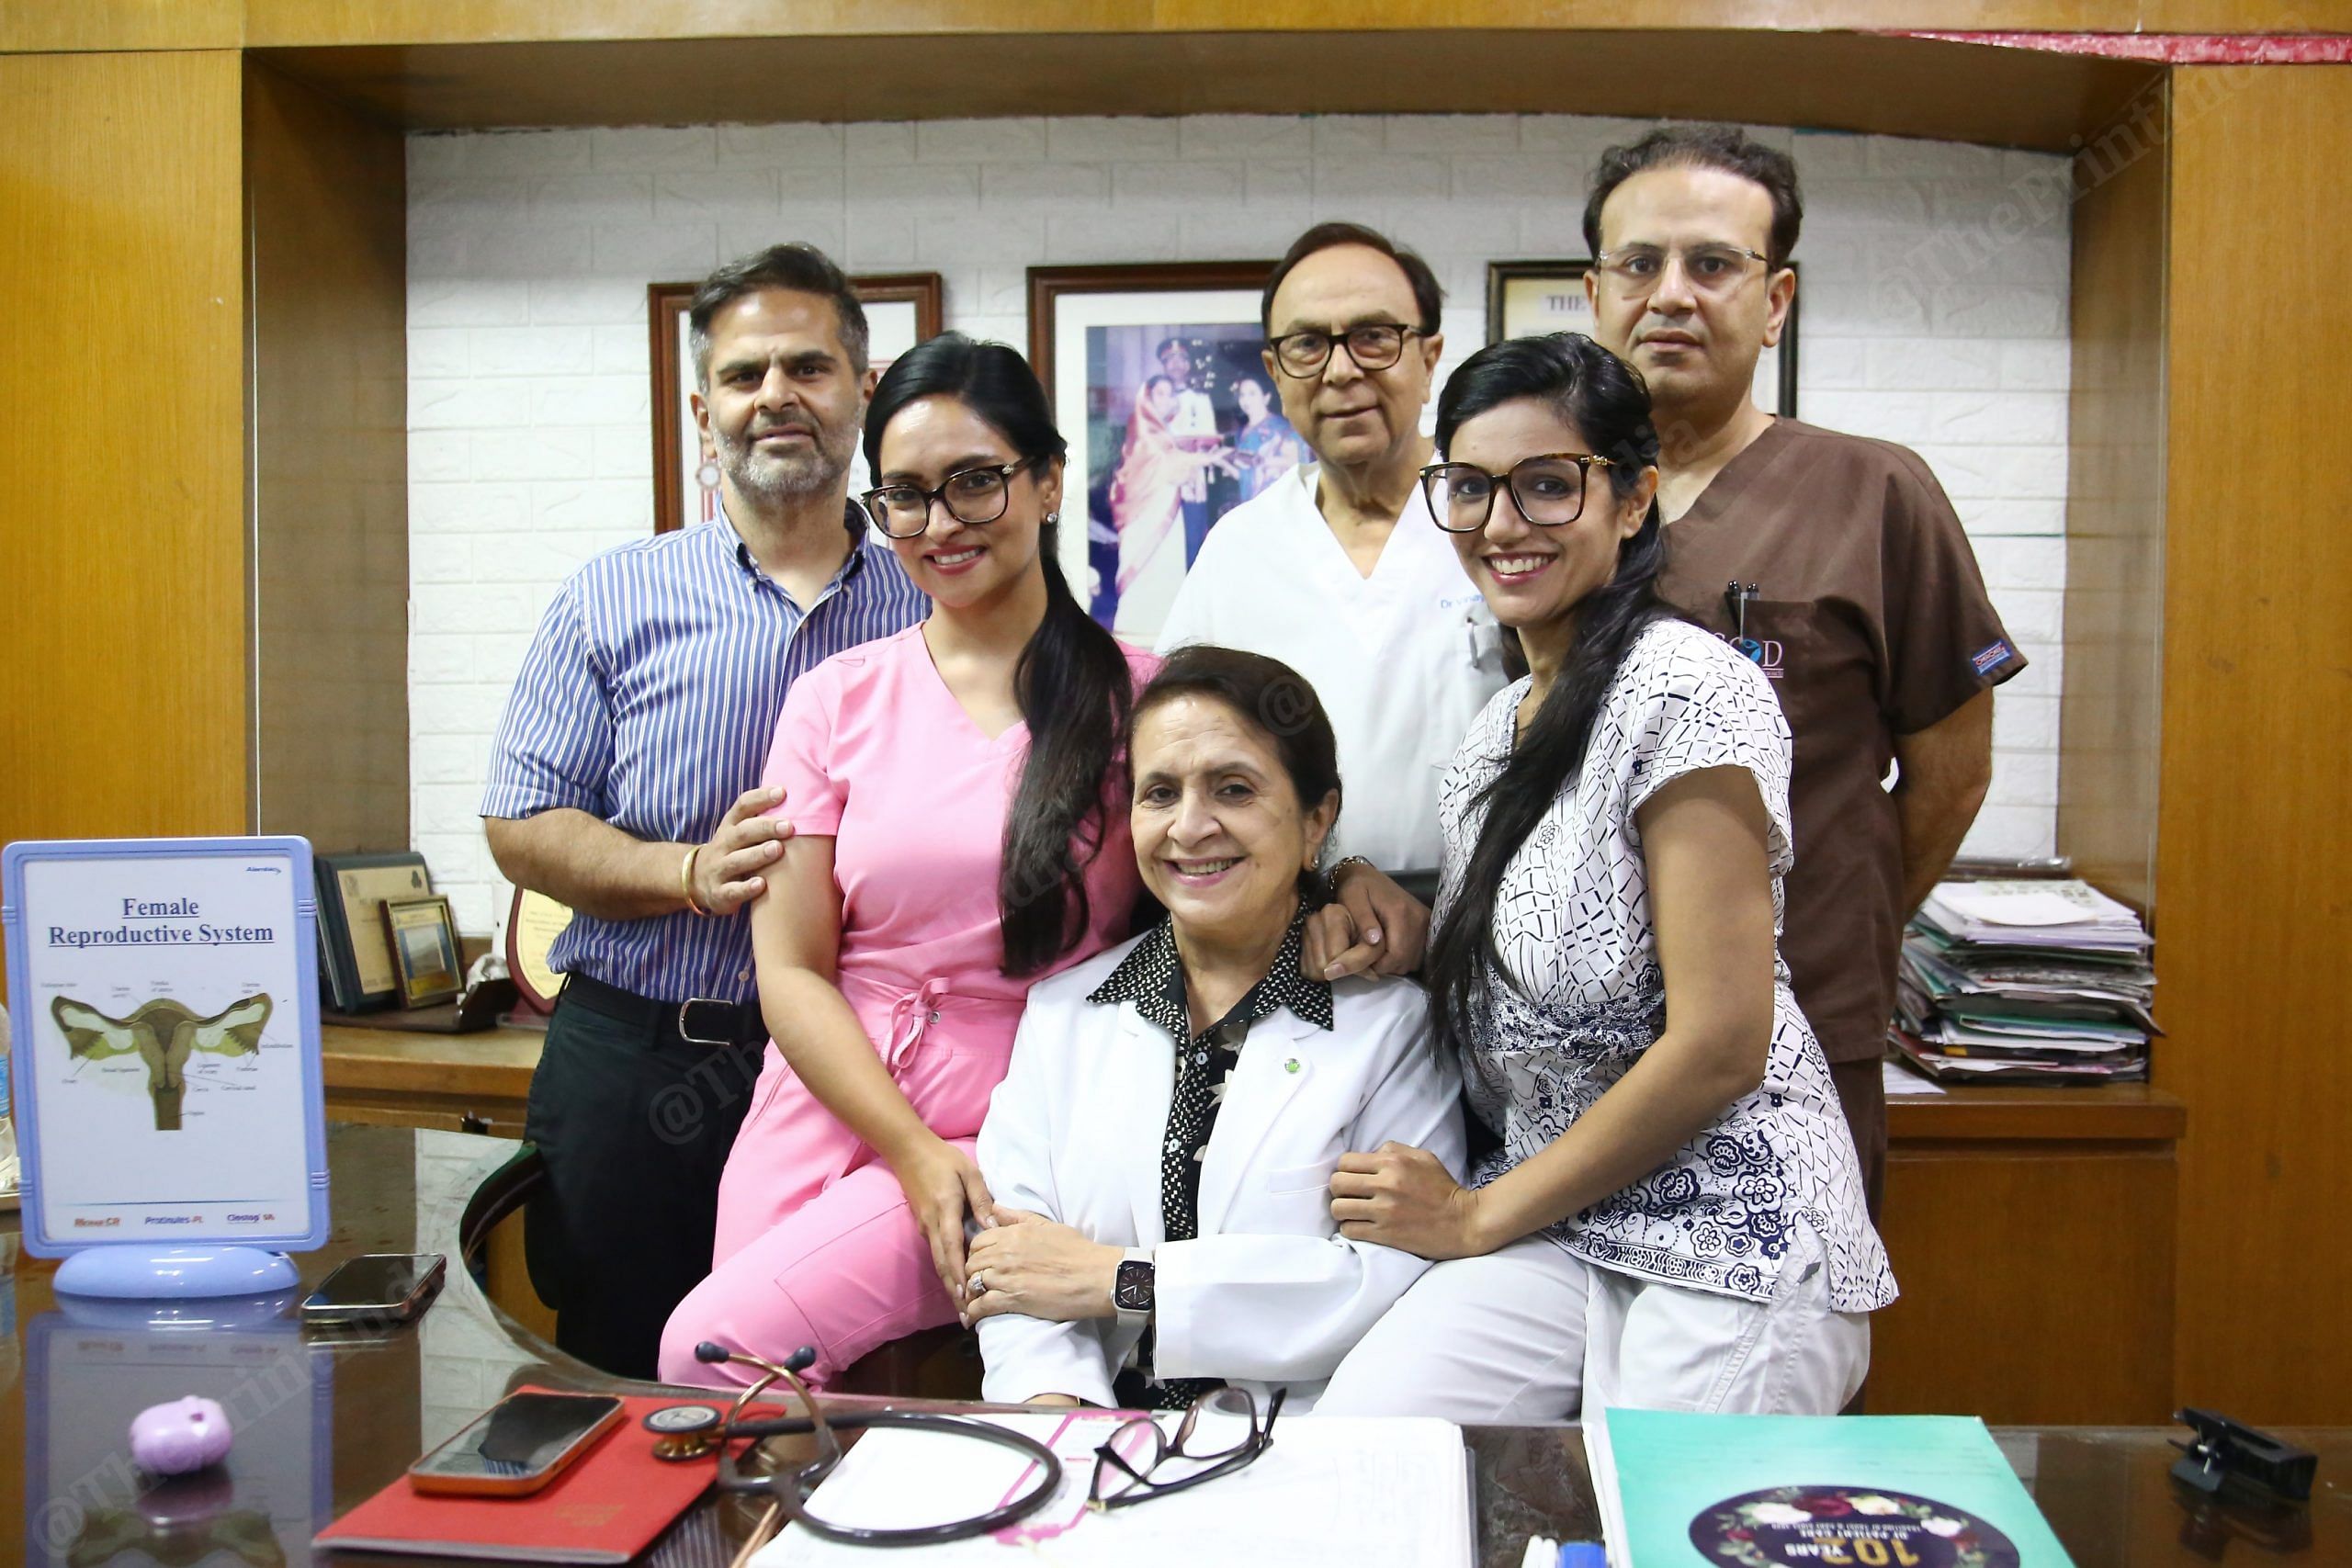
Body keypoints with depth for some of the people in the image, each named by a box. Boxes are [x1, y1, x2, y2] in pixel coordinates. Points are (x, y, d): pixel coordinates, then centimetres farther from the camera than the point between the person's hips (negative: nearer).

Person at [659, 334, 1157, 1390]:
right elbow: (791, 970, 2)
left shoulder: (1136, 698, 1)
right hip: (827, 1116, 3)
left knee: (717, 1347, -18)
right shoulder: (835, 700, 7)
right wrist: (917, 1153, -8)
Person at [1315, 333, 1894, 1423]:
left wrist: (1483, 1214, -9)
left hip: (1725, 1243, -6)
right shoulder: (1500, 727, 13)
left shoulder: (1681, 690, -14)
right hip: (1555, 1238, 7)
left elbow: (1721, 1044, -18)